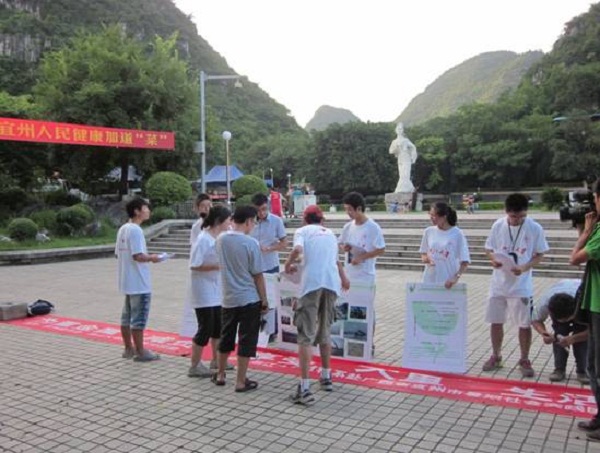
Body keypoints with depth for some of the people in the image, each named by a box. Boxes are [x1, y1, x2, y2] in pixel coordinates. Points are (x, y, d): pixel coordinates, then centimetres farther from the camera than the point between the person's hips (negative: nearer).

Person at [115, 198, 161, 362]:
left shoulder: (123, 229, 11)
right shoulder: (135, 230, -18)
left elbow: (118, 254, 15)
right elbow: (138, 256, -25)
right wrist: (151, 258, -10)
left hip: (127, 282, 9)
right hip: (139, 283, -9)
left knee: (127, 316, 14)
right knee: (139, 318, -2)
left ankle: (129, 349, 23)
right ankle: (140, 352, 5)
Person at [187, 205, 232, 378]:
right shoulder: (203, 239, -19)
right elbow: (194, 265, -22)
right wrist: (217, 266, -25)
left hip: (216, 290, 8)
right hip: (204, 291, -8)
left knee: (218, 326, 16)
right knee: (205, 329, -2)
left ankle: (216, 360, 30)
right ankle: (194, 366, 11)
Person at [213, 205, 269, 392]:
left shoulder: (221, 239, -1)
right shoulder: (251, 243, -16)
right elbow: (257, 275, -11)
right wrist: (264, 299, -2)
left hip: (228, 298, 5)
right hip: (249, 299, -5)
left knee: (226, 338, 19)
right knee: (246, 340, 5)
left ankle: (220, 375, 32)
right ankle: (241, 381, 11)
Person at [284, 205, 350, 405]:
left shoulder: (302, 231, 12)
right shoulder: (330, 234, 28)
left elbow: (297, 249, -10)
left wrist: (288, 264, 8)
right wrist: (344, 279, 58)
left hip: (311, 283, -5)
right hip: (331, 283, 5)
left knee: (306, 336, -5)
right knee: (325, 332, 21)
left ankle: (304, 388, -11)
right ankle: (326, 377, 32)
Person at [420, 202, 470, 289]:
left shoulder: (457, 234, -8)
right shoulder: (429, 231, 3)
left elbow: (465, 261, -6)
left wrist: (456, 277, -19)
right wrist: (425, 258, -9)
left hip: (447, 283, -3)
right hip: (429, 281, 4)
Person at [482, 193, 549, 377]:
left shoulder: (535, 228, -9)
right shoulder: (498, 226, -3)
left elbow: (539, 255, -3)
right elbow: (489, 249, 6)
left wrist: (524, 268, -20)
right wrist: (493, 260, -16)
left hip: (522, 286, -2)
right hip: (499, 284, 2)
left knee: (525, 324, 4)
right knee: (496, 321, 10)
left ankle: (525, 360, 21)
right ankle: (496, 356, 27)